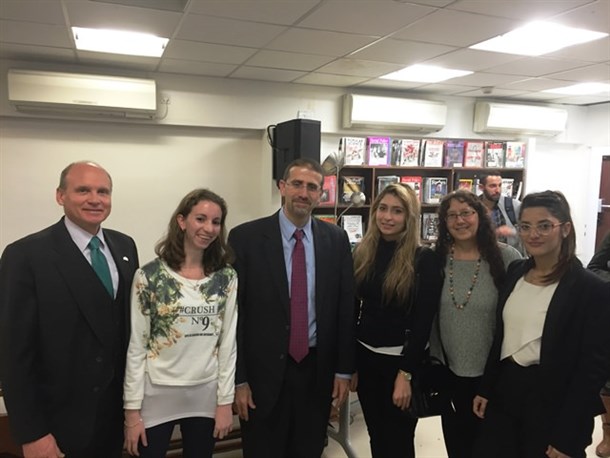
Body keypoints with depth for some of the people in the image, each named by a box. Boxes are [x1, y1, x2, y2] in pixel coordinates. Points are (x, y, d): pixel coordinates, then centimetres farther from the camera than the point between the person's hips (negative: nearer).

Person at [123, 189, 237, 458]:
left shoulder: (226, 278, -2)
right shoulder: (149, 276, -9)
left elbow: (228, 341, 1)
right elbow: (136, 345, -6)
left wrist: (225, 400, 0)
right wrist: (132, 408, -6)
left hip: (205, 395, 2)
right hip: (156, 395, -2)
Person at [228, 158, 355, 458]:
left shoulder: (336, 239, 0)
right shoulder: (246, 237, -8)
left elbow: (346, 307, 3)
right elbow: (233, 311, -7)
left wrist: (344, 370, 3)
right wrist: (238, 379, -7)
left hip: (317, 370, 3)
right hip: (264, 372, -2)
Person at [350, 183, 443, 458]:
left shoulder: (424, 259, -12)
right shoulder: (363, 253, 2)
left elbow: (423, 322, -13)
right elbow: (352, 310, 5)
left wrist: (405, 373, -15)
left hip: (402, 361, -4)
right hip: (365, 357, 4)